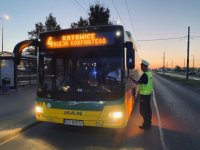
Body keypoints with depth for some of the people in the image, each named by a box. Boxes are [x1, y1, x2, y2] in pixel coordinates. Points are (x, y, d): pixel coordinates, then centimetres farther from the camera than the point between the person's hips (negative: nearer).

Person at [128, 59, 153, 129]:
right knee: (148, 108, 18)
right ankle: (148, 122, 31)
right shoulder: (149, 73, 8)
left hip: (144, 94, -10)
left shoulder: (144, 75, -22)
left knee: (143, 110, -1)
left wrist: (129, 77, -18)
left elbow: (138, 83, -23)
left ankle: (146, 124, 7)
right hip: (149, 93, 10)